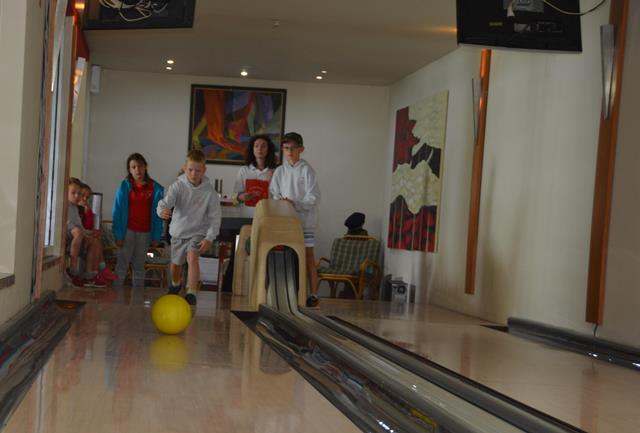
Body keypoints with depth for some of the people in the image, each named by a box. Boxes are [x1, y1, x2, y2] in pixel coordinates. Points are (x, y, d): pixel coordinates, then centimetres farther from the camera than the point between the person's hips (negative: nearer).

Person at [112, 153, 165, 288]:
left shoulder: (155, 188, -1)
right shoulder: (124, 186, -4)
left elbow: (157, 215, 2)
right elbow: (117, 212, -3)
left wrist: (156, 237, -1)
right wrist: (118, 235, -9)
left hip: (145, 232, 2)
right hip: (128, 230, -1)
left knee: (139, 266, 11)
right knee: (122, 264, 1)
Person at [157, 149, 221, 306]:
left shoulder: (209, 191, -15)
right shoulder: (178, 186, -16)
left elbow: (215, 217, -10)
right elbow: (166, 201, -30)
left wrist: (209, 238, -17)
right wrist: (162, 210, -54)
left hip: (198, 232, -2)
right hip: (178, 232, 2)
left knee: (192, 258, -26)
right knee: (176, 263, 18)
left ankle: (191, 293, -23)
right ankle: (175, 285, 48)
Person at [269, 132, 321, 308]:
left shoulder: (306, 170, -4)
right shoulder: (279, 171, 10)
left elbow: (313, 197, -8)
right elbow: (274, 194, 11)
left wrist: (296, 204, -19)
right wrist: (280, 202, -9)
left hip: (304, 219, -4)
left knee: (308, 255, -4)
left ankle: (313, 294, -1)